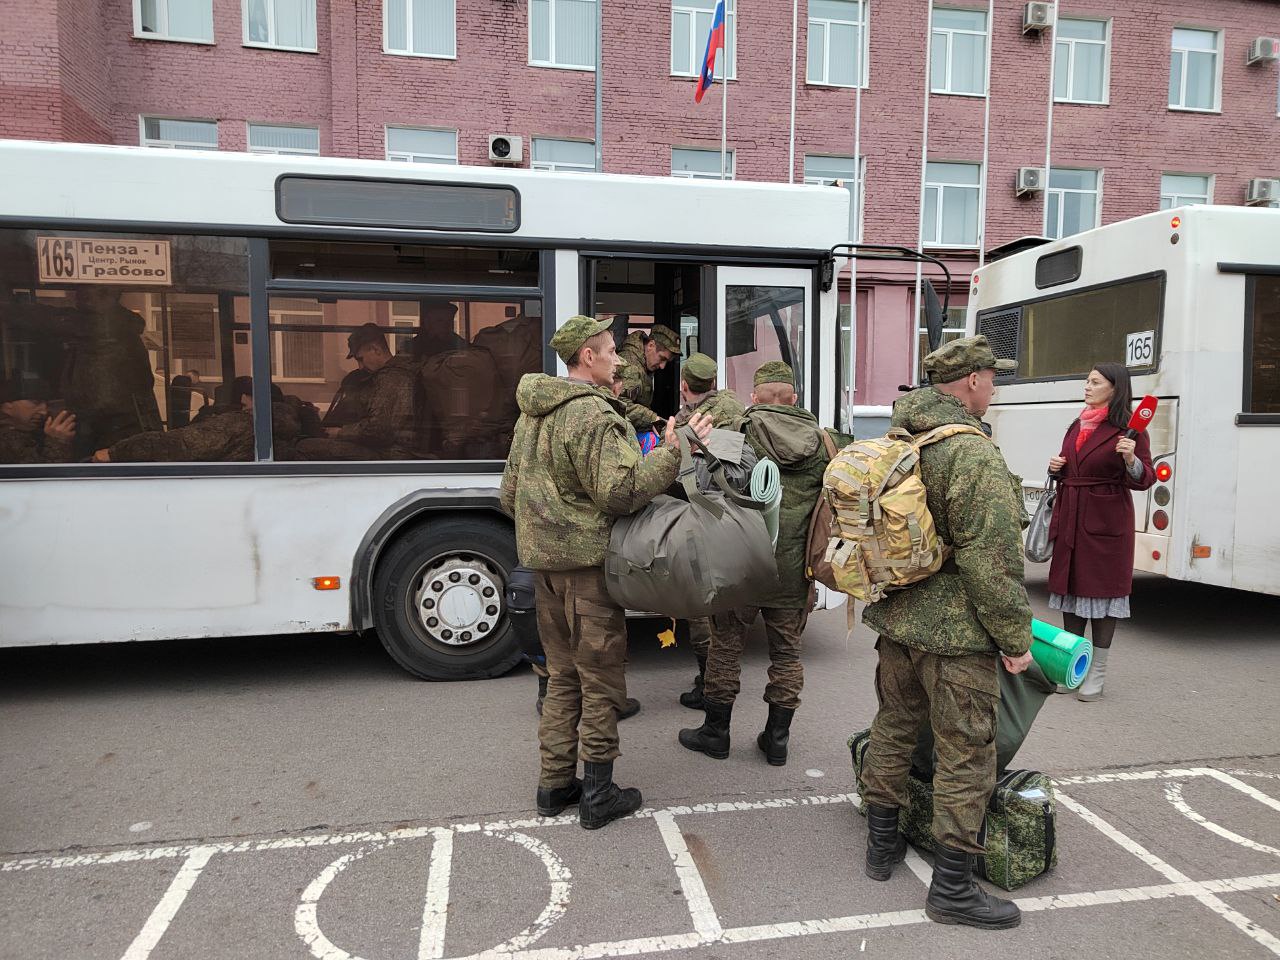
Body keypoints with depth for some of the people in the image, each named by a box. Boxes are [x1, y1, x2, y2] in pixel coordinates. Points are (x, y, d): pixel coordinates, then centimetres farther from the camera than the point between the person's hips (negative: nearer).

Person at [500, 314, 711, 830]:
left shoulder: (532, 414, 13)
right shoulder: (592, 414, -17)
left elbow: (510, 493, 18)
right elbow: (618, 492, -23)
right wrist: (672, 452, -20)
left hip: (544, 560, 9)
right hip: (587, 561, -9)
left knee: (563, 673, 18)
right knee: (601, 679, 4)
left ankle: (555, 783, 26)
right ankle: (597, 795, 14)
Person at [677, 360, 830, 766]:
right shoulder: (820, 441, 4)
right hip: (795, 572, 3)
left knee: (726, 646, 11)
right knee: (786, 653, 15)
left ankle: (715, 732, 23)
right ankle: (777, 739, 24)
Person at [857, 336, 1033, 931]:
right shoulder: (974, 456, -20)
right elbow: (992, 562, -21)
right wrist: (1015, 638, -11)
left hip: (895, 620, 8)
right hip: (957, 633, -8)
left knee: (893, 730, 20)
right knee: (966, 755, 5)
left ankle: (881, 845, 35)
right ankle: (952, 888, 16)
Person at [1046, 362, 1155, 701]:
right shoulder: (1077, 426, 14)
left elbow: (1143, 480, -10)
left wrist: (1131, 460, -29)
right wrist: (1057, 467, 5)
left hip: (1106, 523, -6)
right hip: (1070, 520, 6)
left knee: (1103, 594, 2)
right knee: (1071, 588, 10)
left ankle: (1097, 673, 14)